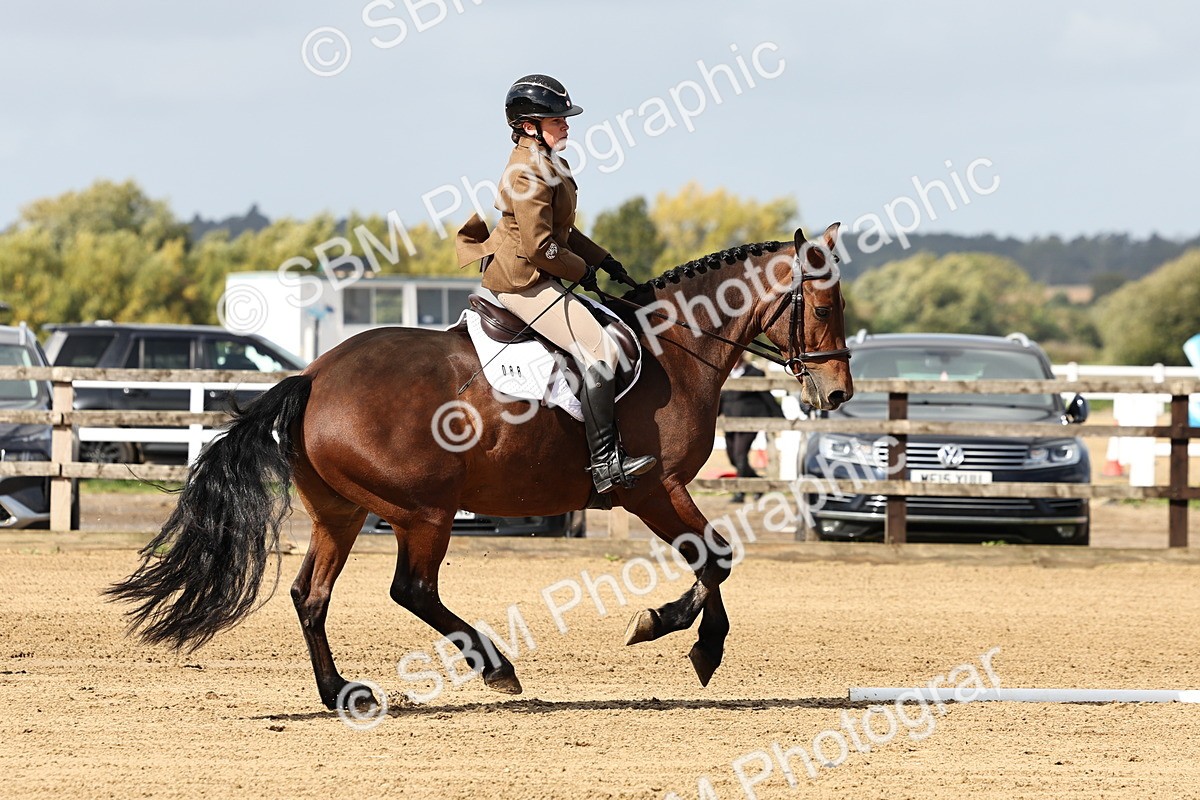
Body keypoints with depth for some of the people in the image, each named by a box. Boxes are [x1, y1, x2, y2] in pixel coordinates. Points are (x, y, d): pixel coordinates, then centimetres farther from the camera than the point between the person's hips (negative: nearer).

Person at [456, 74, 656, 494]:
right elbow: (539, 245, -23)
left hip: (537, 278, 12)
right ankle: (605, 463, -24)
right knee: (599, 349, -20)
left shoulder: (547, 164, 16)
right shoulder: (530, 171, -18)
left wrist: (602, 259, 16)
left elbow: (562, 230, 26)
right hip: (523, 281, -12)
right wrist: (581, 271, -9)